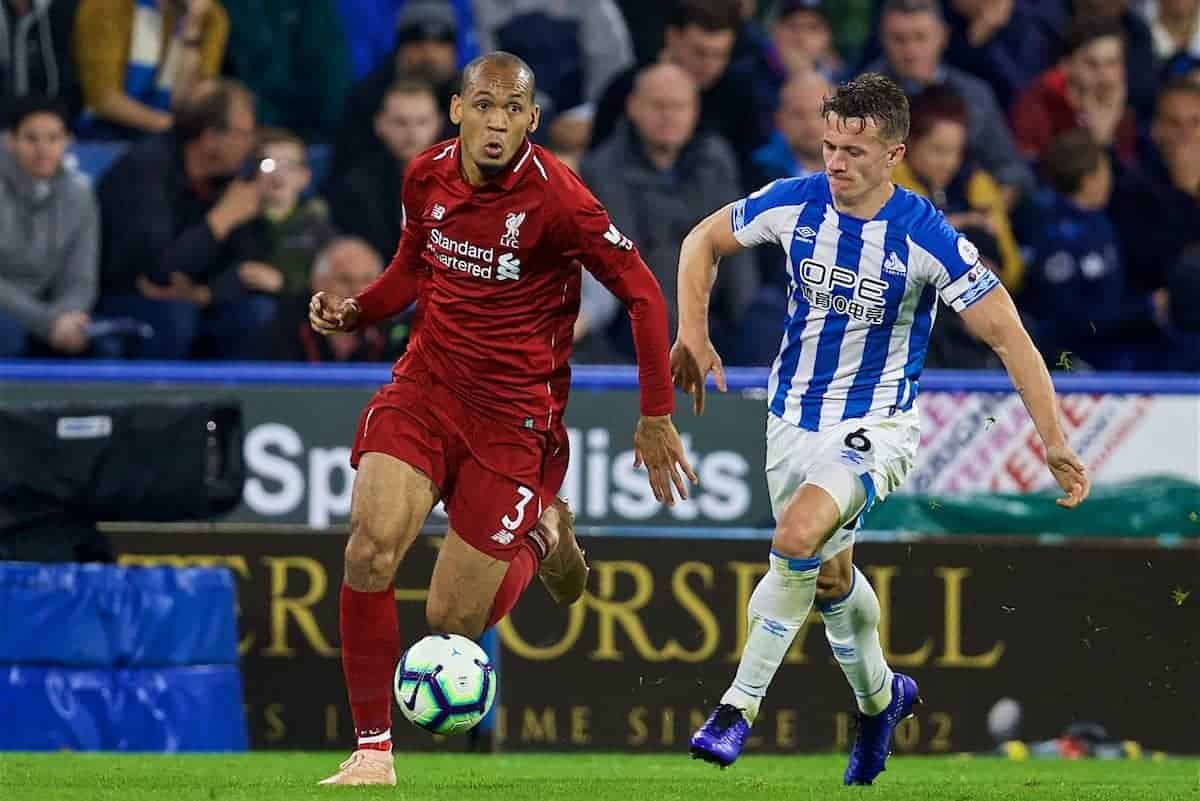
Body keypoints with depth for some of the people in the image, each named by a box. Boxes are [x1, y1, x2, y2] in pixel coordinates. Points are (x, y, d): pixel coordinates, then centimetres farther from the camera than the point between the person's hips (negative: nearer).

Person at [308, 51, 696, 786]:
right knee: (371, 547, -20)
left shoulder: (554, 197, -18)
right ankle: (374, 750, -8)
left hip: (515, 412, -4)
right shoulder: (427, 176, -2)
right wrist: (354, 311, -2)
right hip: (426, 386, 4)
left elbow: (642, 292, -11)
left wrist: (656, 417, -10)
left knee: (454, 621, -3)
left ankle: (542, 535, 32)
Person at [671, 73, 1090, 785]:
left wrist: (1055, 444, -18)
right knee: (829, 574, 16)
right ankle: (880, 697, 45)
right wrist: (693, 335, -3)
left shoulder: (926, 237, -19)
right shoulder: (794, 204, -8)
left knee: (799, 536, -30)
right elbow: (705, 241, 10)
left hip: (875, 424, -5)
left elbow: (1008, 335, -15)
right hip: (793, 417, 5)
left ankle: (740, 706, -19)